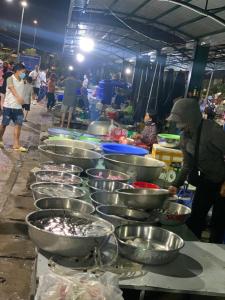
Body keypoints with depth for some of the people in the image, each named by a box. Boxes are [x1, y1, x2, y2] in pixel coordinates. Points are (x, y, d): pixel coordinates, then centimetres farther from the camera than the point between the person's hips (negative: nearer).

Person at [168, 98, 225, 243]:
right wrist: (177, 185, 4)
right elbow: (188, 165, 9)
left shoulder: (212, 130, -26)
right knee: (195, 220, 12)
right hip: (205, 181, 7)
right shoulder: (186, 136, -1)